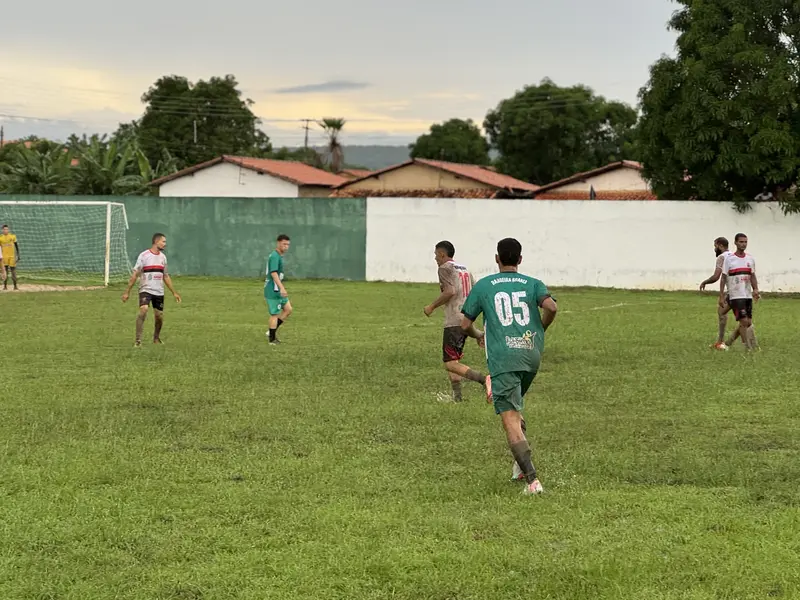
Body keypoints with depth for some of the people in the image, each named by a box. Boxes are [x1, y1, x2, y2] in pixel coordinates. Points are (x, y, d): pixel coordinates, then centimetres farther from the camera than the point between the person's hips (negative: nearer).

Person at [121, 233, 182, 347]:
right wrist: (127, 292, -11)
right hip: (145, 290, -6)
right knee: (143, 309, -26)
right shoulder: (144, 255, -8)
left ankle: (156, 338, 33)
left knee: (159, 316, 8)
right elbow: (135, 275, -7)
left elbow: (166, 276, 20)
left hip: (159, 292, 6)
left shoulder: (163, 257, 10)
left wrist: (174, 292, 19)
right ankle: (138, 340, -21)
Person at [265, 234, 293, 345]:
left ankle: (271, 332, 16)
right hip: (273, 291, -10)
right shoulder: (274, 256, -17)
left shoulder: (279, 256, 14)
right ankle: (272, 339, 8)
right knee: (275, 314, -2)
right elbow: (273, 273, -27)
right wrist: (282, 288, -34)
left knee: (288, 309, 11)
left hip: (277, 290, 10)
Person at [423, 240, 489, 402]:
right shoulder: (465, 269, 19)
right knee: (453, 360, 19)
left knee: (450, 364, -11)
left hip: (454, 321, -9)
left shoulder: (445, 268, -6)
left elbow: (450, 291, -20)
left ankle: (484, 380, -28)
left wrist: (432, 306, -9)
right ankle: (457, 396, 14)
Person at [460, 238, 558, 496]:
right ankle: (521, 465, 19)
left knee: (510, 420, -8)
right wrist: (540, 329, 11)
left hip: (502, 358, -4)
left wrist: (477, 336, 32)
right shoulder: (533, 284, 11)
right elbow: (551, 307, -9)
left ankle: (532, 479, -20)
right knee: (515, 408, 28)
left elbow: (465, 324, 9)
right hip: (532, 354, 4)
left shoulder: (483, 286, 10)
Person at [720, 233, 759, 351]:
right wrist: (721, 296, -6)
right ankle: (748, 348, -5)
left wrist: (755, 289, -3)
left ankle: (730, 342, 25)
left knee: (748, 323, 7)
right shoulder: (729, 259, -5)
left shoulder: (750, 259, 9)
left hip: (748, 295, 6)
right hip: (735, 296, -6)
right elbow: (723, 278, -3)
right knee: (744, 321, -12)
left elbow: (752, 276, 15)